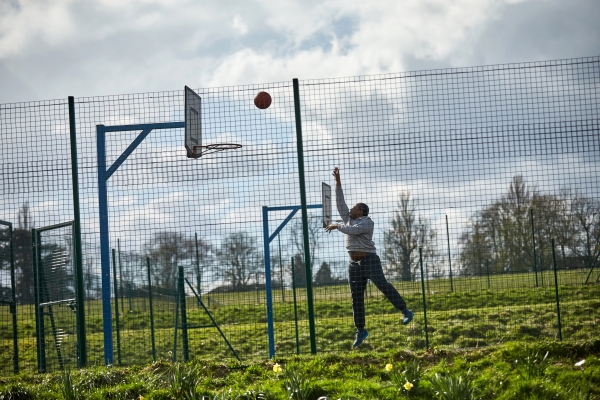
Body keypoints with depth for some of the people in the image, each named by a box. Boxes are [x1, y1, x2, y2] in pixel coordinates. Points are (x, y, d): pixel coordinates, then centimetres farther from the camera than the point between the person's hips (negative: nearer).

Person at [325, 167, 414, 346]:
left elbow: (352, 230, -18)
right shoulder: (349, 220, 18)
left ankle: (406, 311, -26)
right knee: (356, 298, 2)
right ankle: (360, 330, 6)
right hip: (354, 264, 7)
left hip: (369, 260, -7)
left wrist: (337, 226, -5)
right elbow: (340, 203, 17)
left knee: (382, 284, -24)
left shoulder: (367, 222, -3)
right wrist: (338, 182, 14)